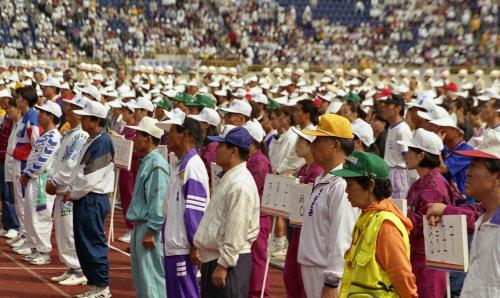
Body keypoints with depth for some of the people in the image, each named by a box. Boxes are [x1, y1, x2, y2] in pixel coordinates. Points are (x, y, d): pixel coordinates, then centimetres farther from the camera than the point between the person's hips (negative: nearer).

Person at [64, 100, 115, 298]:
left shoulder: (102, 142, -16)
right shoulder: (91, 141, 14)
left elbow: (91, 176, -20)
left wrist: (74, 193, -10)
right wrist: (72, 191, 10)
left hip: (92, 200, -10)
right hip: (83, 199, 10)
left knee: (93, 244, -4)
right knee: (83, 244, 13)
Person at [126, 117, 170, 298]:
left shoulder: (157, 164, -18)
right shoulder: (146, 162, 14)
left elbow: (159, 201, -22)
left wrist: (151, 231, -21)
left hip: (149, 229, -10)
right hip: (140, 226, 10)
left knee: (152, 278, -6)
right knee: (140, 278, 17)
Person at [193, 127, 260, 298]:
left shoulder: (240, 184, -20)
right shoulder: (229, 178, 13)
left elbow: (235, 231, -23)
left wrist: (223, 265, -21)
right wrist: (201, 249, 21)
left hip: (229, 261, -10)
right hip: (213, 257, 10)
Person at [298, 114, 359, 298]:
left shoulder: (342, 184, -19)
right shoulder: (323, 180, 14)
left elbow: (341, 238, -23)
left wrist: (331, 283, -22)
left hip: (328, 274, -10)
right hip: (313, 269, 10)